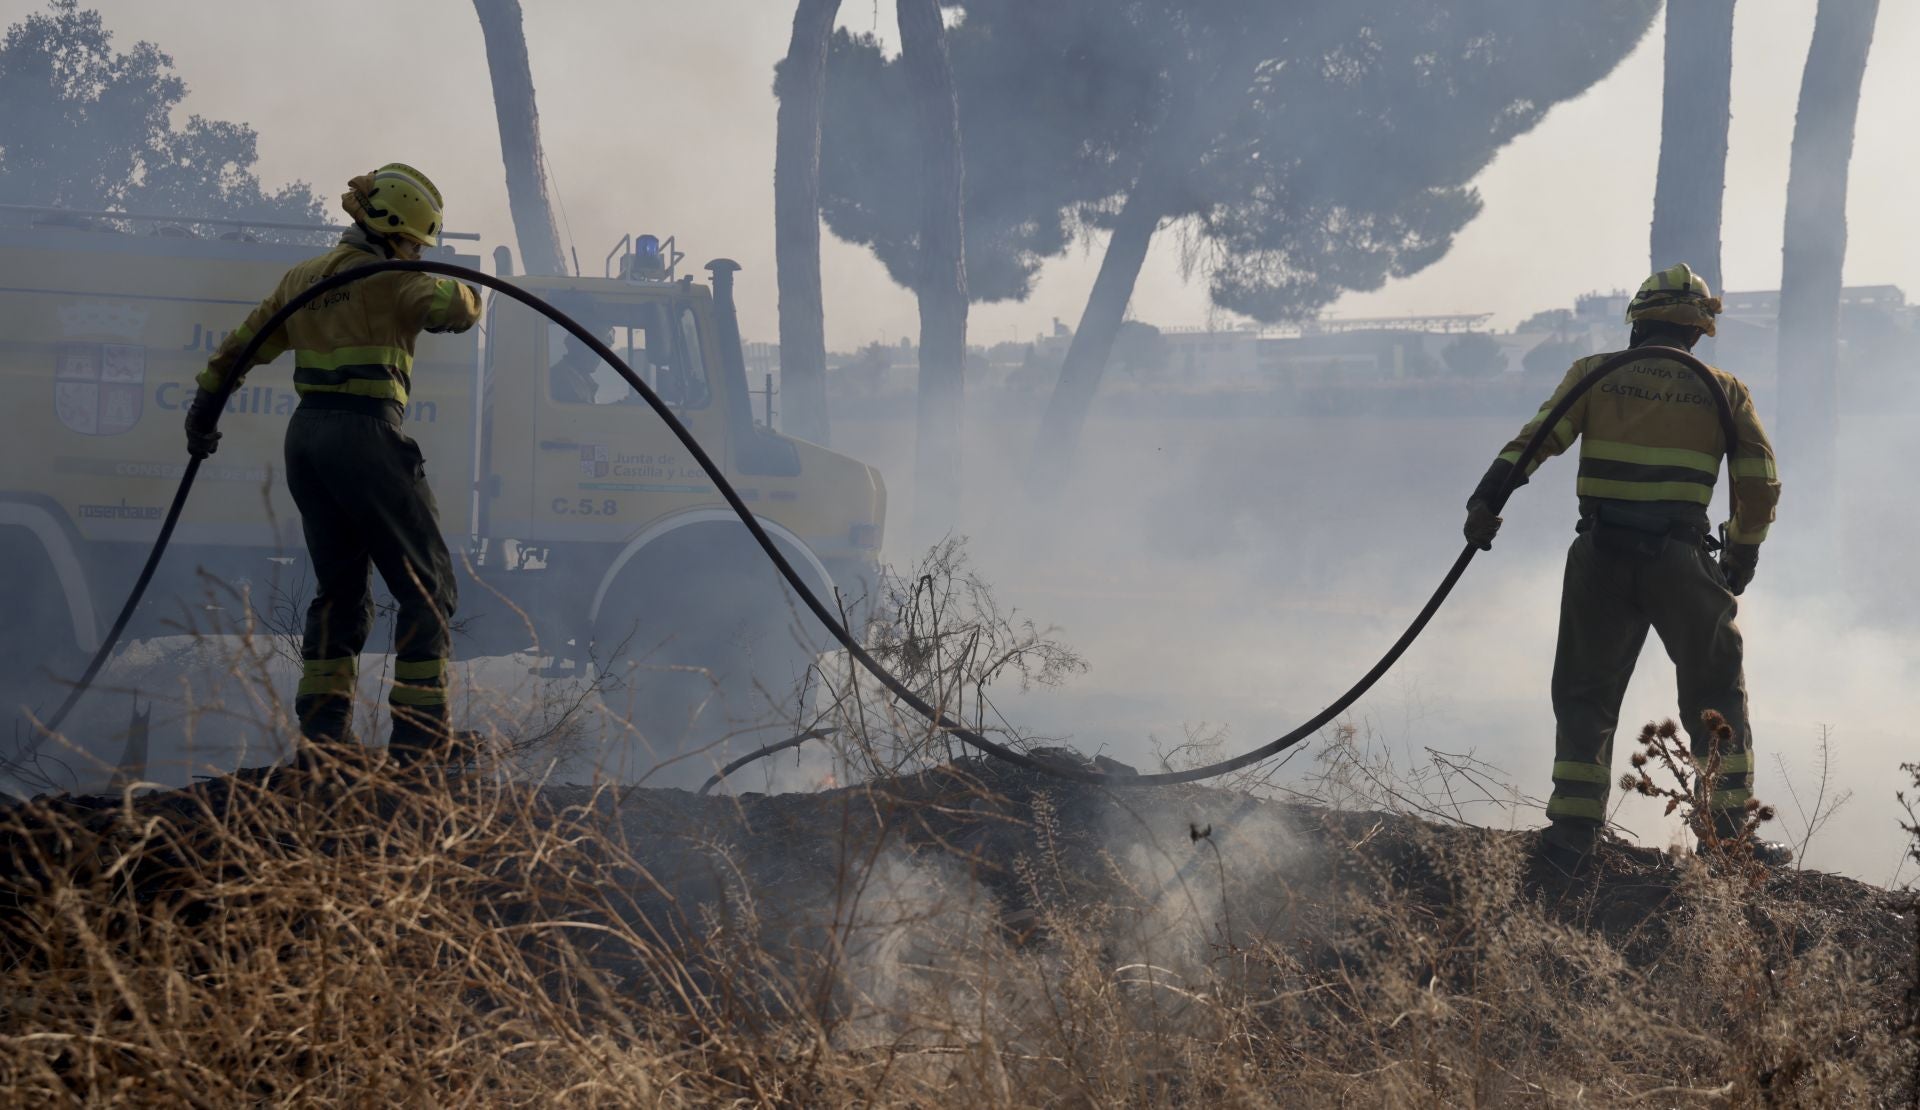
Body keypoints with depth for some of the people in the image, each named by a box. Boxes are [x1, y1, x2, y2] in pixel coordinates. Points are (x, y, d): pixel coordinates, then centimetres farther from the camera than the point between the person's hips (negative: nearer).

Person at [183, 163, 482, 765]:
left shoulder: (302, 279, 18)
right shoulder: (389, 279, -5)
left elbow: (242, 344, 26)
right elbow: (450, 308, -22)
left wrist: (205, 405, 37)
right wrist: (469, 296, 3)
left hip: (306, 433, 8)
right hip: (365, 433, -8)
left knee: (339, 588, 17)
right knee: (426, 585, 0)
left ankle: (322, 731, 14)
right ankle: (420, 732, -6)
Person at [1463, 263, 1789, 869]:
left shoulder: (1594, 375, 6)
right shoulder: (1725, 391, 8)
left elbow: (1539, 436, -7)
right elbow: (1760, 484, 8)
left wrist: (1486, 500, -12)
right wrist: (1741, 558, 20)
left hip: (1600, 558, 1)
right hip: (1682, 563, 0)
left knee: (1585, 694, 10)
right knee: (1717, 695, 12)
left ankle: (1573, 831, 5)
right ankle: (1731, 828, 11)